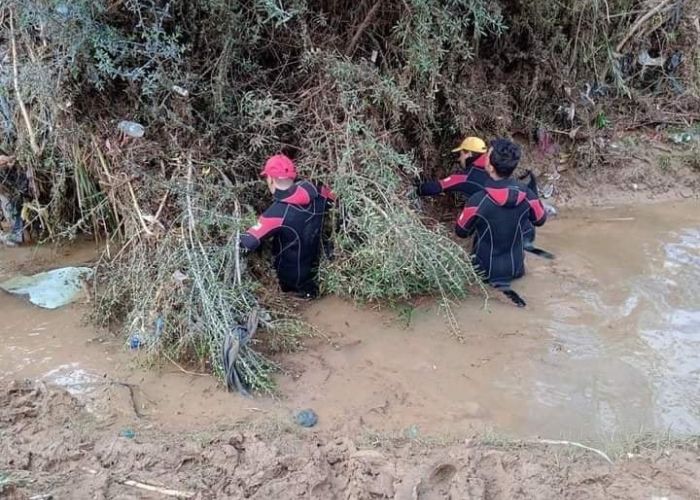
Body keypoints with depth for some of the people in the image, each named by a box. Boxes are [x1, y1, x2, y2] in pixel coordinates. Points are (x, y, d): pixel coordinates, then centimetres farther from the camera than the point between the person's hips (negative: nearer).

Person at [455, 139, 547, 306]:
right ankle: (507, 278, 8)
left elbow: (461, 232, -10)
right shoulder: (527, 195, -18)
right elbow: (540, 220, 2)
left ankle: (494, 280, 1)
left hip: (486, 270, -4)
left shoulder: (477, 201, -28)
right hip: (516, 268, 4)